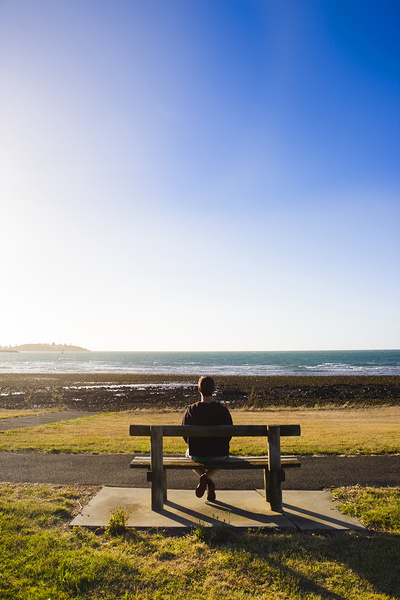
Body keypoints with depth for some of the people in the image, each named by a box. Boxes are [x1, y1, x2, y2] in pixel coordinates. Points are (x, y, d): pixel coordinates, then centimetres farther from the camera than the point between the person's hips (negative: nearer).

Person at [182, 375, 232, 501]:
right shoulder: (223, 410, -11)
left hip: (197, 453, -1)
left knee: (188, 454, 36)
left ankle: (208, 482, 8)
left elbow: (185, 435, 0)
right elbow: (229, 435, -1)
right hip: (219, 453, 1)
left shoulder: (190, 410, -11)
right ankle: (207, 476, 6)